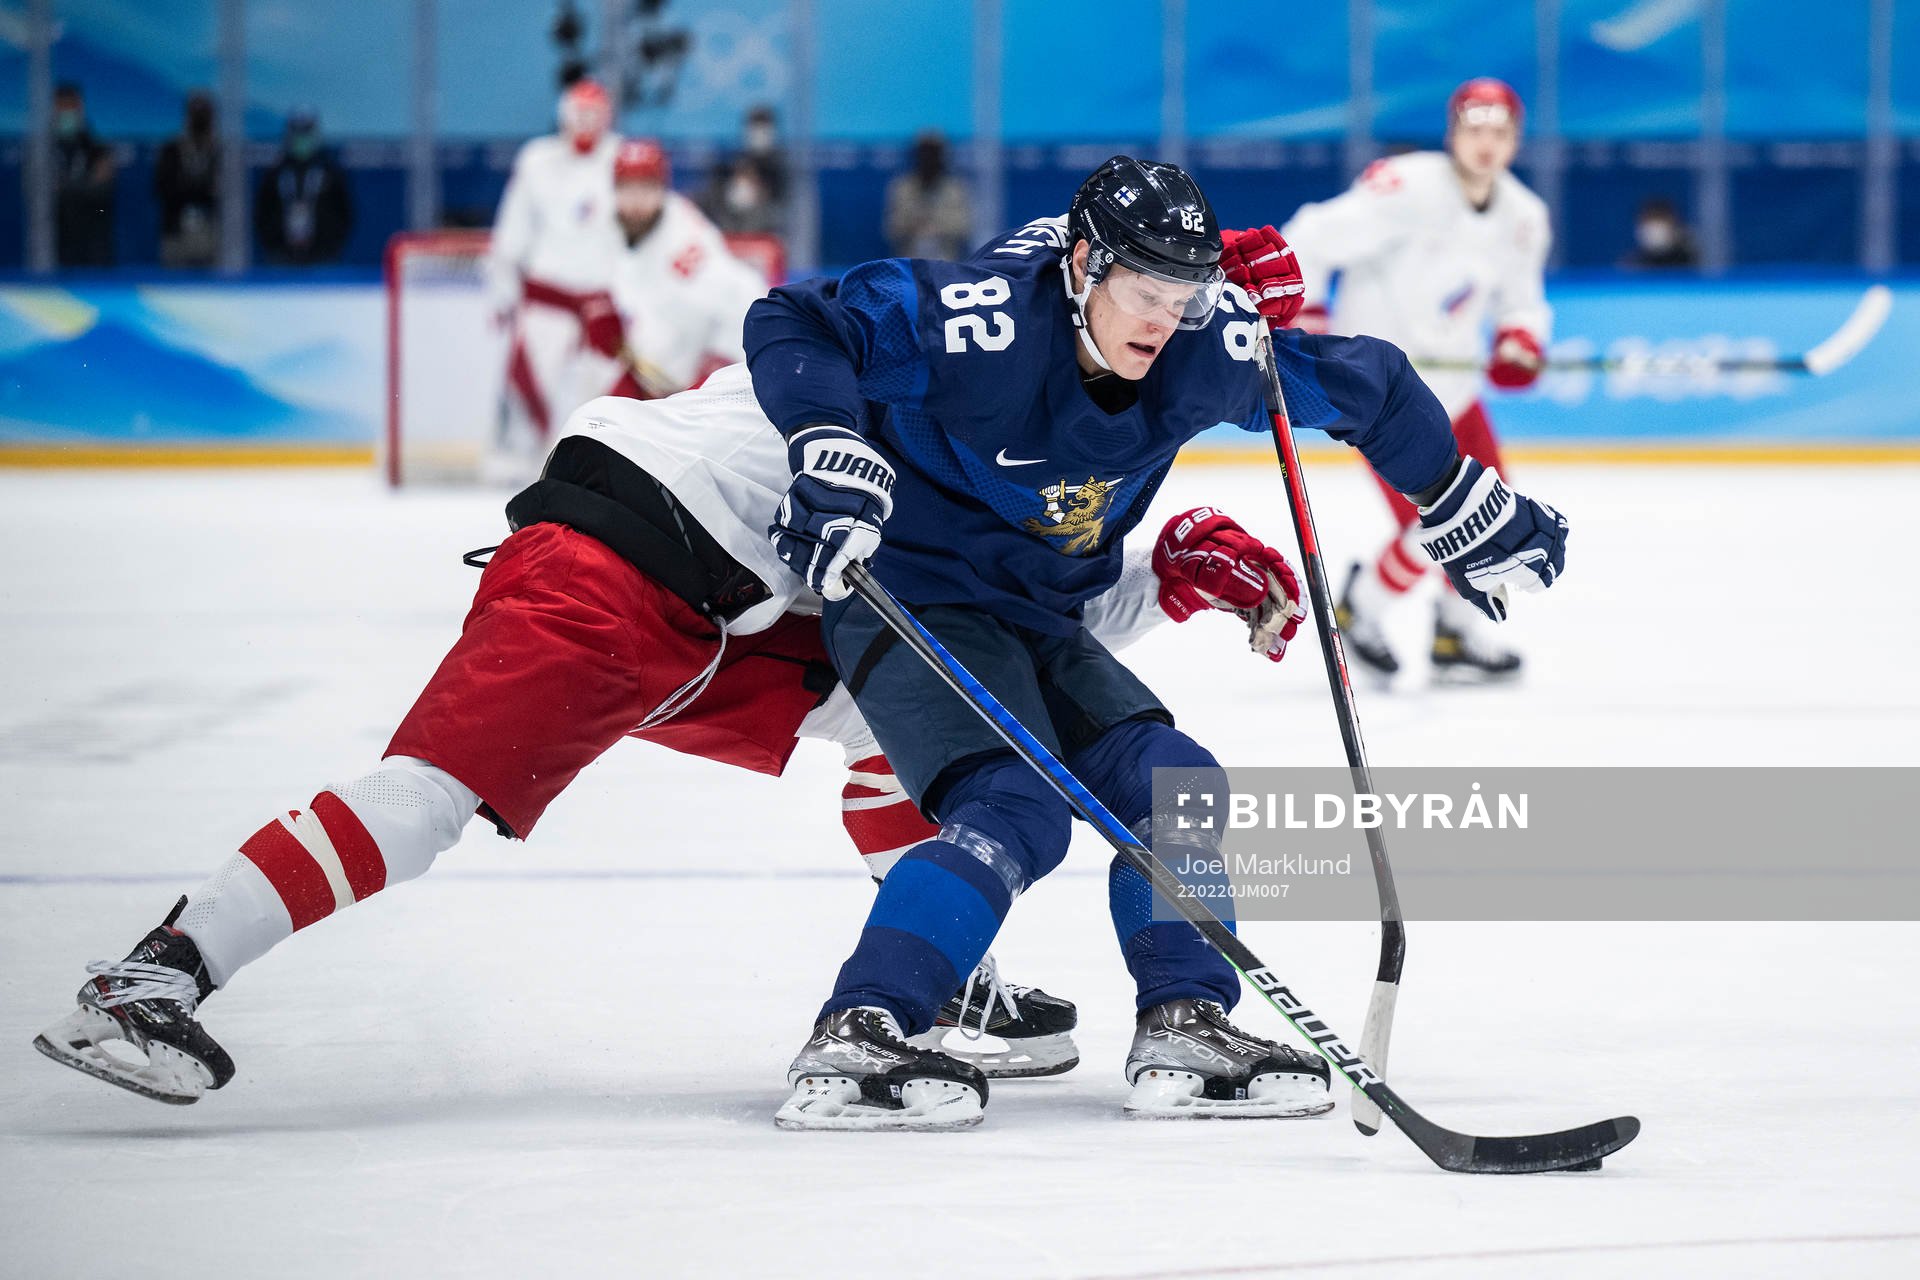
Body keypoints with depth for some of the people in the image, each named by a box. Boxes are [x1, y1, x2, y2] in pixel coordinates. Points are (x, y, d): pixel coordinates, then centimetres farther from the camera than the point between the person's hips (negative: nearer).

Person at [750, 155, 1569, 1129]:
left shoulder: (1207, 348, -9)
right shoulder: (989, 322, -27)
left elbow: (1369, 387, 6)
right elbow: (791, 323, -26)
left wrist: (1469, 514, 12)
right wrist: (831, 452, -40)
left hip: (1036, 615, 7)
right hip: (907, 593, -7)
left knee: (1173, 786, 0)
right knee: (1014, 810, -24)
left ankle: (1185, 1031, 6)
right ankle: (850, 1043, -29)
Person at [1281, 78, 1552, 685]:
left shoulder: (1523, 218, 0)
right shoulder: (1409, 190, -23)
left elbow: (1521, 299, 13)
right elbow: (1311, 240, -21)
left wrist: (1520, 341, -7)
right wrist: (1301, 313, -26)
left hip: (1448, 374, 8)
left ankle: (1460, 634, 26)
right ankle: (1361, 609, 9)